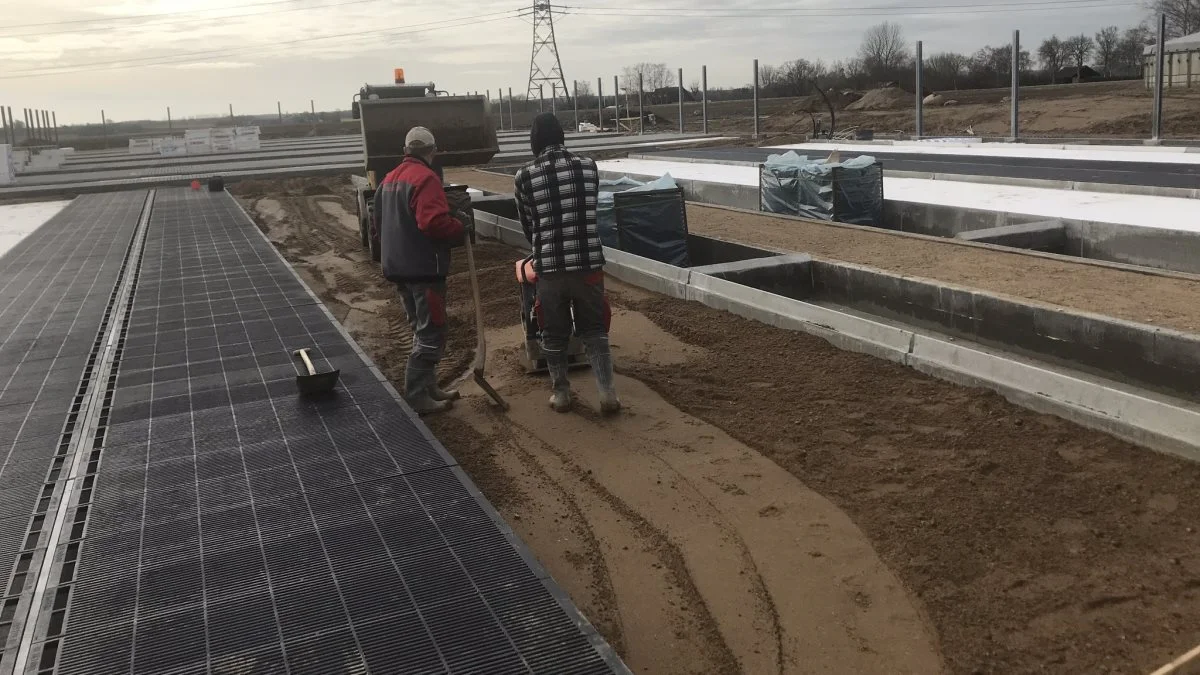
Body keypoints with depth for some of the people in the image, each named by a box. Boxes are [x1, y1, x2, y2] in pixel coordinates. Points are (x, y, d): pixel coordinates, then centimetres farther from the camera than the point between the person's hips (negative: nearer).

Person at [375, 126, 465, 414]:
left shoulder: (389, 180, 15)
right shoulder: (425, 178, -16)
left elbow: (384, 223, 22)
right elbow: (435, 223, -27)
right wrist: (461, 229, -12)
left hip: (398, 266, 10)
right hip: (424, 268, -10)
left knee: (421, 329, 18)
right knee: (431, 333, -4)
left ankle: (428, 388, 24)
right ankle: (416, 396, -3)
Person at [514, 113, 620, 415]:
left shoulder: (525, 176, -4)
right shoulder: (588, 166, 1)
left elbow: (527, 223, 7)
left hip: (549, 267, -1)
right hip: (588, 263, 1)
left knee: (554, 334, 14)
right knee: (595, 330, 12)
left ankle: (561, 394, 24)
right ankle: (608, 393, 7)